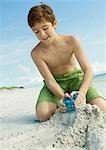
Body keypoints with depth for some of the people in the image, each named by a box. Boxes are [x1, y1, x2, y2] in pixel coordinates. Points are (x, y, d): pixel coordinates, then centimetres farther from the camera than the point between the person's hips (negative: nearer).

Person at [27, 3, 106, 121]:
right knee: (43, 114, -29)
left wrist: (82, 92, -39)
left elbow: (88, 70, -21)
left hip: (76, 78, 0)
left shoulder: (71, 41, -17)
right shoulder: (36, 53, -16)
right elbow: (50, 81, -18)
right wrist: (62, 97, -39)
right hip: (56, 83, 0)